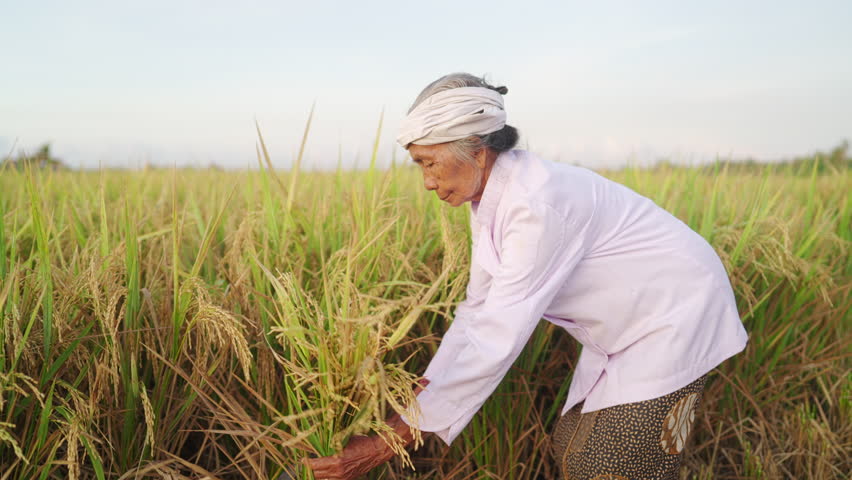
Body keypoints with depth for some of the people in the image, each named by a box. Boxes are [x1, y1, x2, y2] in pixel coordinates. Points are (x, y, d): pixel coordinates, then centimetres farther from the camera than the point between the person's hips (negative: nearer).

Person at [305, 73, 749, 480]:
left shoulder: (540, 203, -33)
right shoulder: (489, 200, -5)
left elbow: (497, 342, -34)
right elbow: (478, 310, 0)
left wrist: (390, 442, -31)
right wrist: (420, 392, -4)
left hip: (674, 318, -8)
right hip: (625, 329, 8)